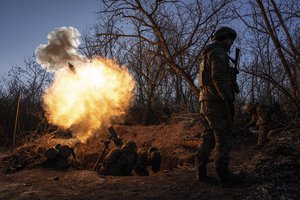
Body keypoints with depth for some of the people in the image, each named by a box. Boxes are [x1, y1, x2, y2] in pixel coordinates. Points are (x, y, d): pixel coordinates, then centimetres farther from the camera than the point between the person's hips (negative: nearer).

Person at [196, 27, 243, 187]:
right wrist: (229, 99, -20)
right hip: (217, 101, -10)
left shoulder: (207, 55, 25)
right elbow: (219, 77, -19)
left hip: (206, 102, 10)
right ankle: (224, 176, -1)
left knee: (208, 138, 11)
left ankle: (201, 172, 14)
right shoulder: (218, 52, -6)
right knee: (223, 139, -5)